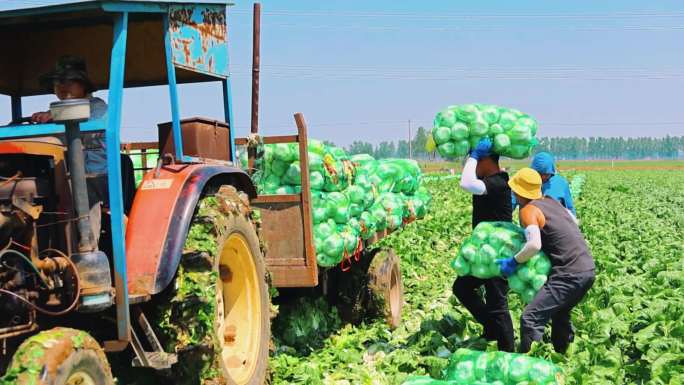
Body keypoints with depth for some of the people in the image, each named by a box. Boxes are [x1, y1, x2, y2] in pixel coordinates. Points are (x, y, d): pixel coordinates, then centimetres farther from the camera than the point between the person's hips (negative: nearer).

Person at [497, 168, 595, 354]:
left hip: (570, 274, -9)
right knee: (560, 314, 29)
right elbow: (573, 222, 29)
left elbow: (534, 244, -26)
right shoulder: (551, 201, 14)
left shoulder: (528, 209, -10)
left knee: (530, 318, -13)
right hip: (588, 269, 9)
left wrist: (514, 262, -14)